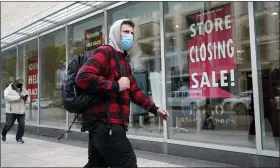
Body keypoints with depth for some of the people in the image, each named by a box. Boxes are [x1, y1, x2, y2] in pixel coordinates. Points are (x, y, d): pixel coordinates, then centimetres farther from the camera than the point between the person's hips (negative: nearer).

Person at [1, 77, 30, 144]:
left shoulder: (23, 90, 11)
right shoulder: (8, 89, -4)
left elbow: (28, 100, 13)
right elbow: (7, 97, -23)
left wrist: (26, 99, -12)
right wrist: (19, 97, -28)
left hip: (21, 111, 4)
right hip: (11, 111, -4)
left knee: (22, 125, -3)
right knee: (8, 124, 2)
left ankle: (19, 138, 14)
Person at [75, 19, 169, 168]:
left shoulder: (124, 61, 25)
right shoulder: (105, 52, -6)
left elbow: (134, 91, 27)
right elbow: (83, 77, -21)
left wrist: (154, 109, 19)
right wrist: (116, 86, -17)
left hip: (102, 123, 10)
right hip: (104, 122, -10)